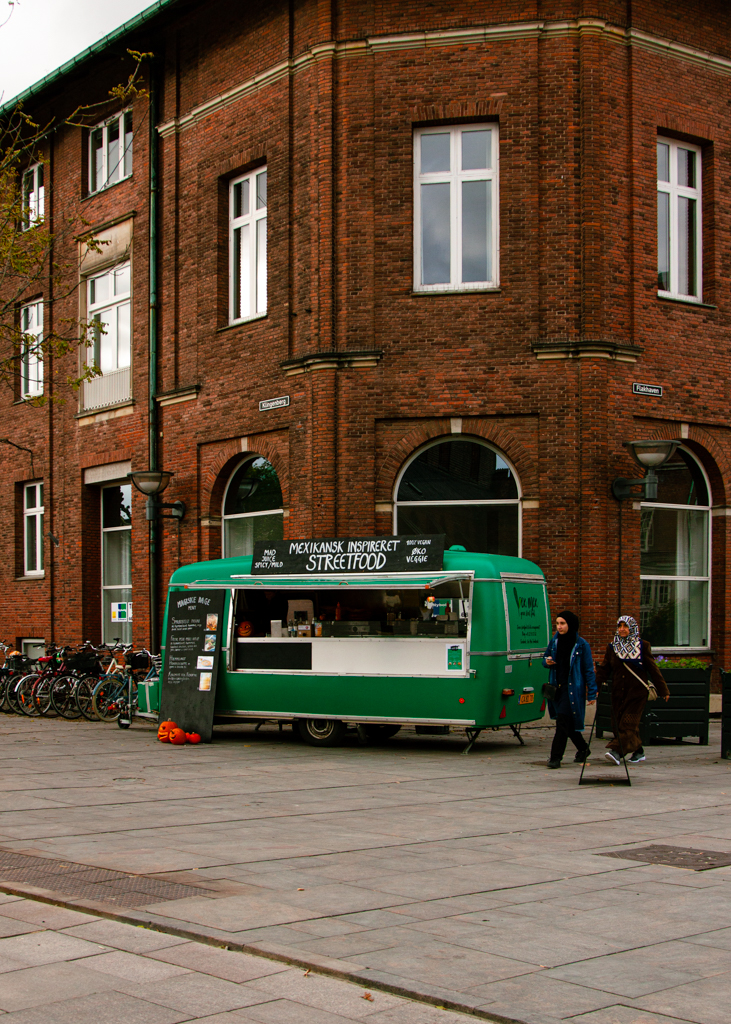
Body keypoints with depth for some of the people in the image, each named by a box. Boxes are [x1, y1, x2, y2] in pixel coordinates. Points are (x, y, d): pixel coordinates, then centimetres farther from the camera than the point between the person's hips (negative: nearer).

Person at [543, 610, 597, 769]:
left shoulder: (581, 645, -8)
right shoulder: (554, 641, 6)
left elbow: (589, 670, -6)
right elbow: (546, 657, 21)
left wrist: (591, 693, -8)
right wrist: (547, 661, -5)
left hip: (573, 689, -6)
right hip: (557, 688, 6)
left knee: (563, 721, -12)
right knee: (568, 723, 15)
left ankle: (556, 757, -10)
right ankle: (583, 748, 36)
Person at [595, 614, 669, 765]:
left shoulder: (642, 646, 0)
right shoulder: (612, 647, 9)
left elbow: (653, 669, 2)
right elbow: (604, 669, 6)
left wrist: (663, 690, 4)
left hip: (637, 690, -4)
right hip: (618, 692, 4)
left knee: (628, 721, -13)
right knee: (617, 723, 4)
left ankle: (617, 752, -22)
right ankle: (638, 752, 17)